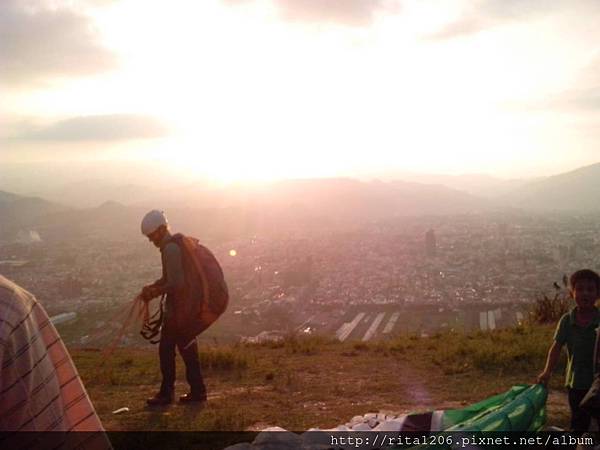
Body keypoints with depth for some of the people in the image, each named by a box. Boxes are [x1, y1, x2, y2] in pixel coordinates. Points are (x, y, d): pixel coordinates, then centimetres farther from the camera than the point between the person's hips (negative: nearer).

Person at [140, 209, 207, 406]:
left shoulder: (170, 249, -19)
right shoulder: (175, 245, 13)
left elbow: (176, 283, -24)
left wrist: (155, 293, -12)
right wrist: (152, 287, 7)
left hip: (177, 308, -10)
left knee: (166, 349, 1)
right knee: (187, 348, 14)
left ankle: (167, 393, 9)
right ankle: (197, 390, 19)